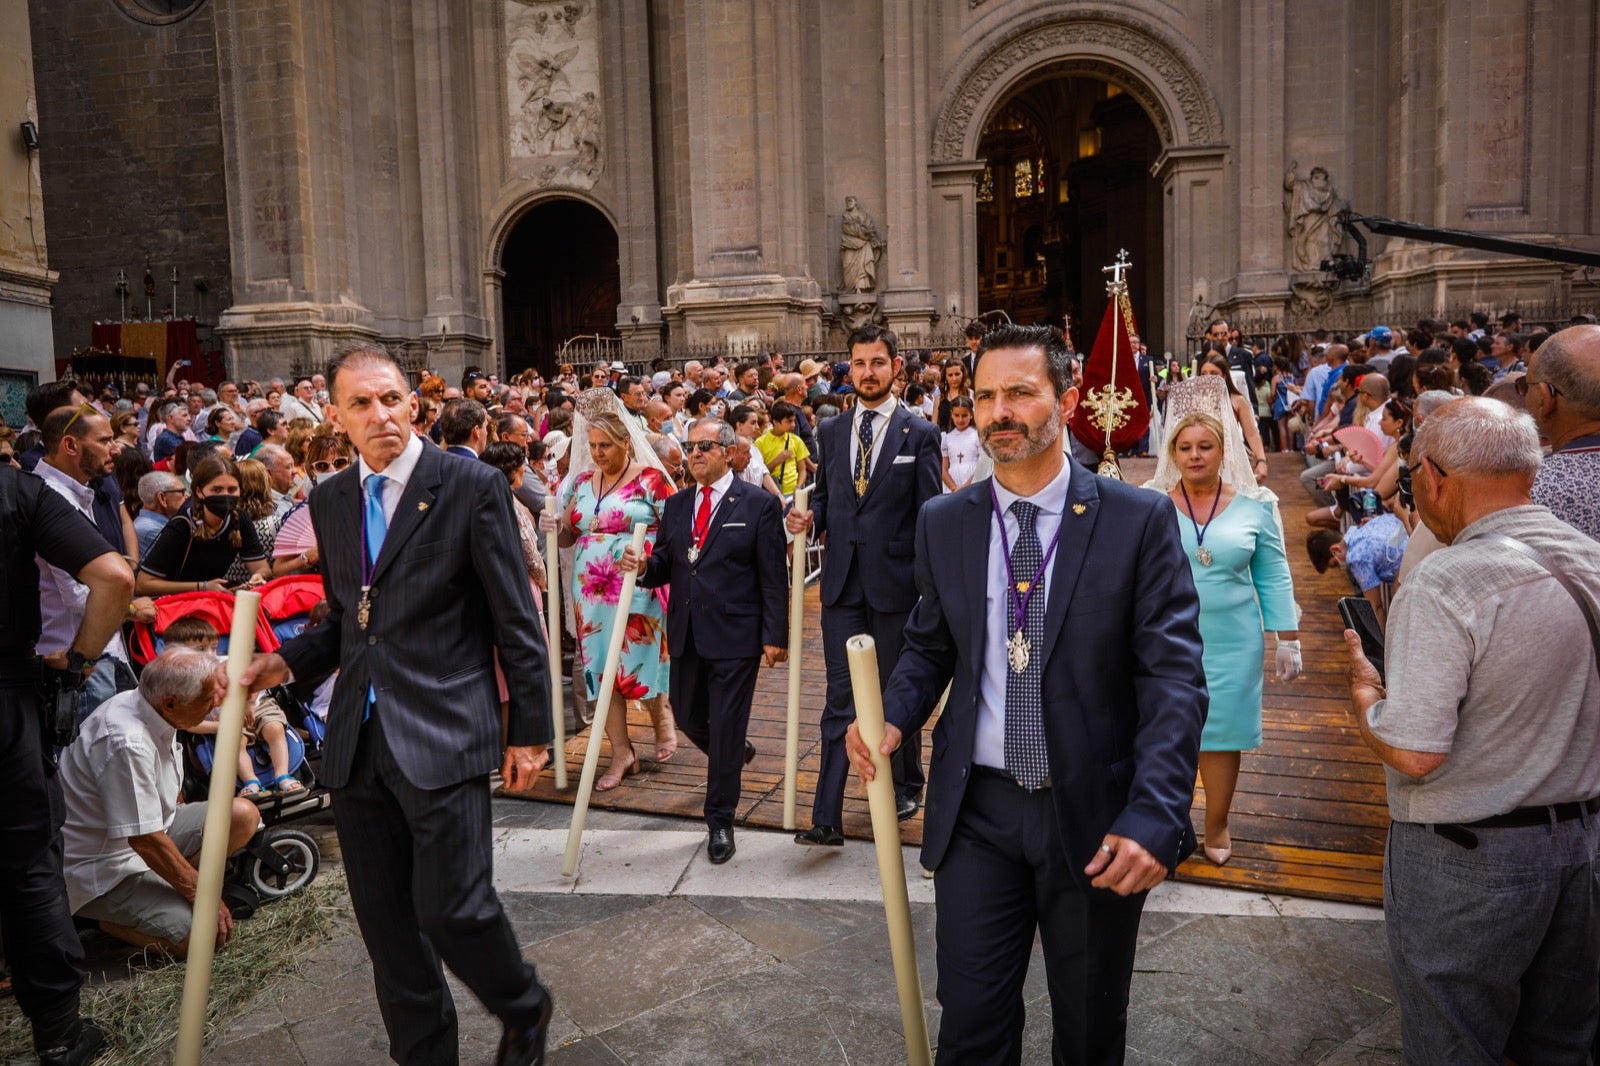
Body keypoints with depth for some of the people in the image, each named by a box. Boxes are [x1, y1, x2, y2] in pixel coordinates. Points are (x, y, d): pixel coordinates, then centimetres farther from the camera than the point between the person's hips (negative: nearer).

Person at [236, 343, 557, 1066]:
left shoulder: (472, 486, -7)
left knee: (454, 909, -6)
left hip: (441, 736, -6)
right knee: (386, 923, 12)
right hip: (356, 742, 6)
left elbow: (516, 621, -6)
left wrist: (529, 730, -6)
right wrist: (288, 661, 2)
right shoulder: (330, 500, 11)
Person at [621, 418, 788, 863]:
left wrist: (775, 636, -11)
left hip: (736, 632, -6)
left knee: (726, 726, -1)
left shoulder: (759, 505, -6)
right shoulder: (676, 505, 10)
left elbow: (774, 578, -7)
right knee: (687, 715, 16)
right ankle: (735, 754, 48)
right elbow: (664, 567, 11)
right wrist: (643, 566, -12)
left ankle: (720, 820, 15)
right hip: (686, 633, 6)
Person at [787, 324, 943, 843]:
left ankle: (907, 786, 36)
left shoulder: (921, 435, -2)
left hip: (896, 583, -3)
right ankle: (827, 817, 4)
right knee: (840, 698, 2)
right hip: (842, 582, 3)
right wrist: (809, 516, -6)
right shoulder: (830, 432, 10)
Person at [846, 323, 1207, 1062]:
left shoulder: (1140, 520, -8)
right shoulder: (943, 523, 1)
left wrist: (1154, 817, -22)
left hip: (1095, 815, -1)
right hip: (977, 813, 2)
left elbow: (1174, 677, -12)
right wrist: (893, 714, -9)